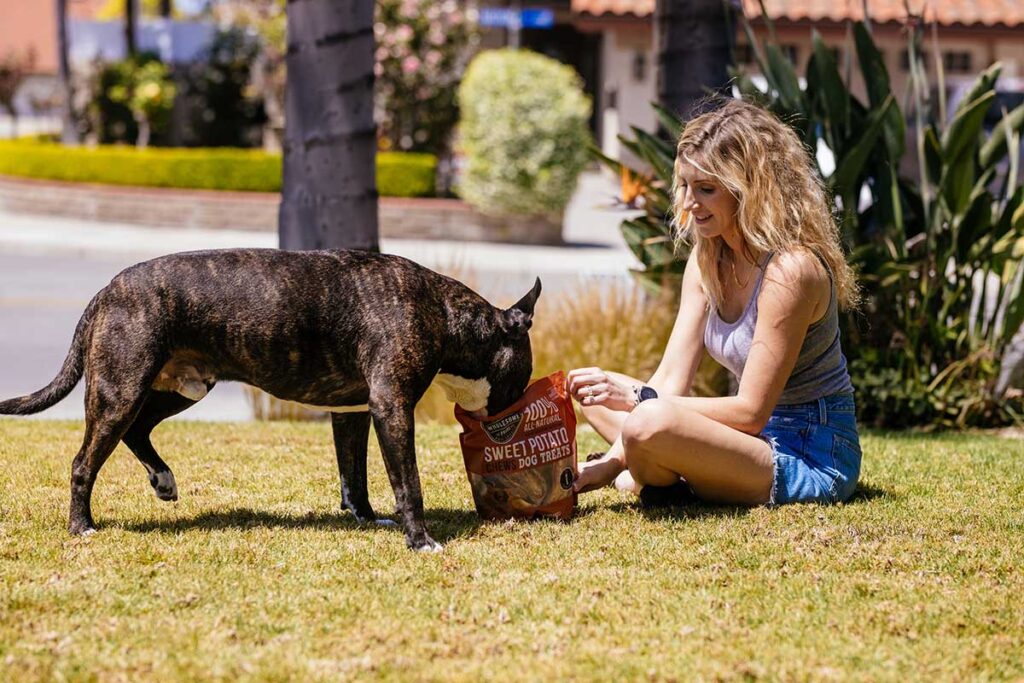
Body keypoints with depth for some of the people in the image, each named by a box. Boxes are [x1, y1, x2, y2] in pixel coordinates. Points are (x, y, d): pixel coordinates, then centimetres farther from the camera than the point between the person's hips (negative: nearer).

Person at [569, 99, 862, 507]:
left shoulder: (790, 268, -22)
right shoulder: (707, 258, 5)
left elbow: (751, 411, -22)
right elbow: (671, 379, 2)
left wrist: (637, 398, -23)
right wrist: (610, 463, -10)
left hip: (812, 461, -9)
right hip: (761, 439, 9)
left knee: (651, 424, -33)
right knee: (597, 397, 11)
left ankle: (666, 488, -2)